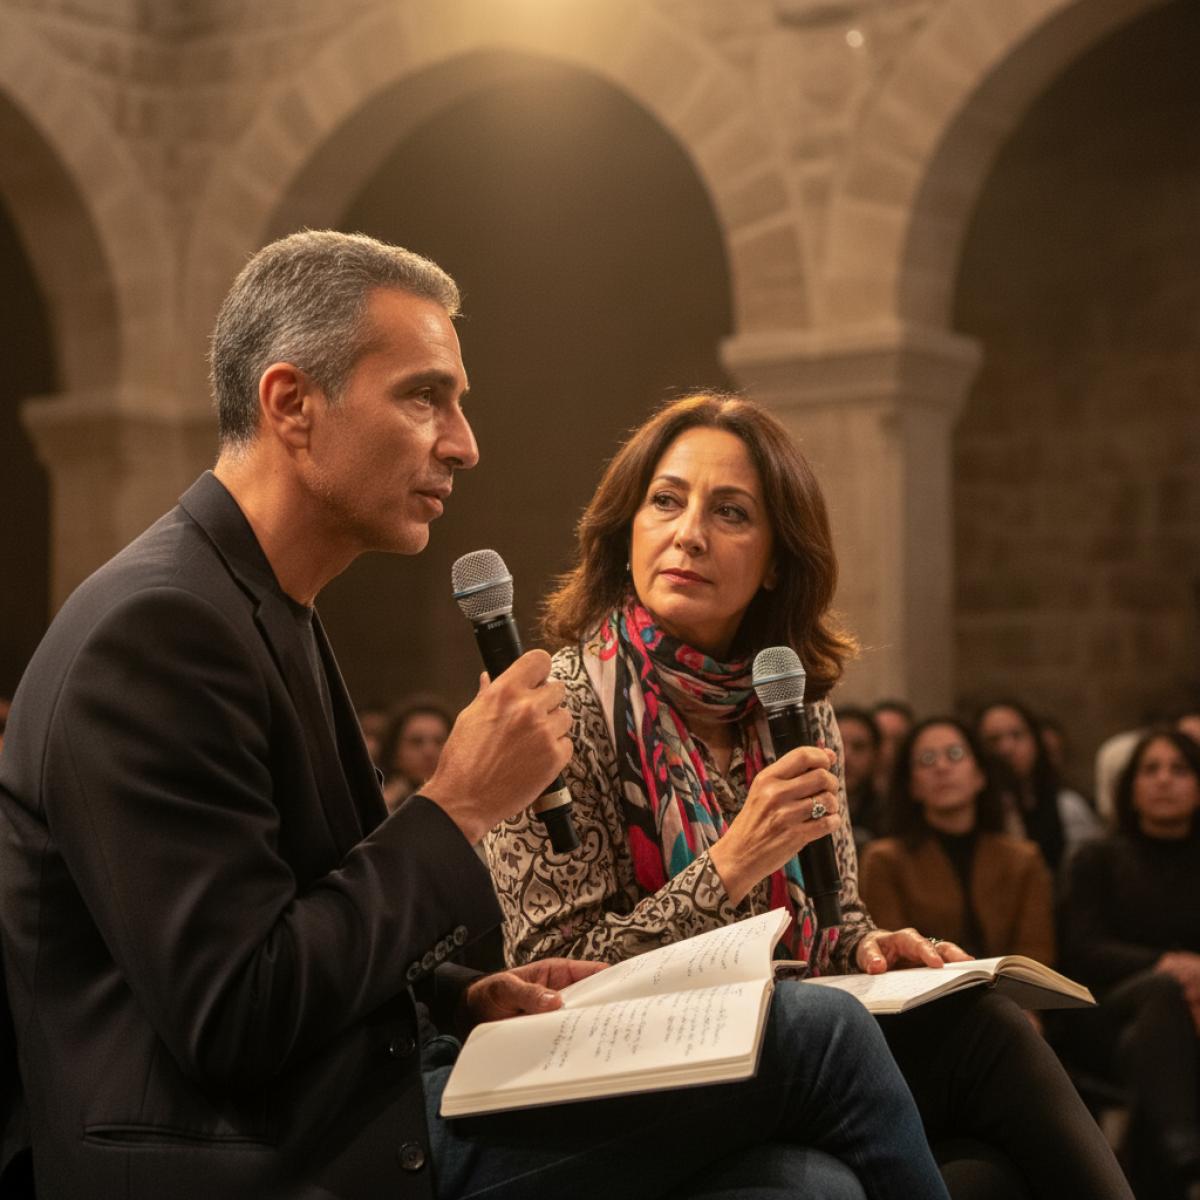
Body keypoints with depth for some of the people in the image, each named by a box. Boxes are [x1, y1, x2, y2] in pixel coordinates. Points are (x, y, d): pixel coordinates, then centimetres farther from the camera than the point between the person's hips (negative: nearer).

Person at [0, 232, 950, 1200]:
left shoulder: (268, 615, 13)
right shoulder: (155, 630, -18)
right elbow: (231, 1019, -22)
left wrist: (465, 1000, 3)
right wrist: (463, 805, -15)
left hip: (364, 1108, 9)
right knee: (815, 1037, -9)